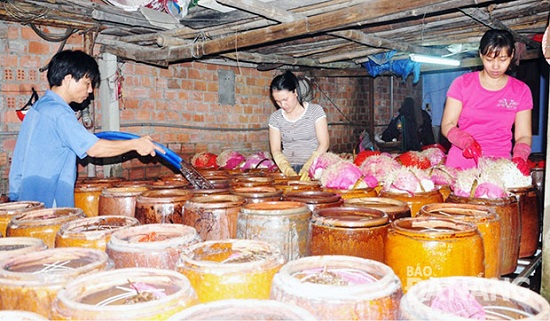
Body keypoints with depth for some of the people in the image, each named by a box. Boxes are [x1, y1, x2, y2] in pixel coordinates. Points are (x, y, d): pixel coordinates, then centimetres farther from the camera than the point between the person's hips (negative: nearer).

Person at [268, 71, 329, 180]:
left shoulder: (315, 110, 2)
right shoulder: (275, 118, 8)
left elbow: (324, 144, -4)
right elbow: (275, 150, 3)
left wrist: (307, 167, -17)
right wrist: (288, 171, -15)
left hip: (314, 167, -2)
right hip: (289, 168, 2)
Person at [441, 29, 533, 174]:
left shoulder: (521, 91, 10)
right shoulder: (463, 83, 4)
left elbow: (523, 135, 8)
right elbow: (447, 125, 1)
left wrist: (519, 157, -13)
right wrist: (465, 140, -19)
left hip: (499, 165, 1)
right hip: (461, 162, -1)